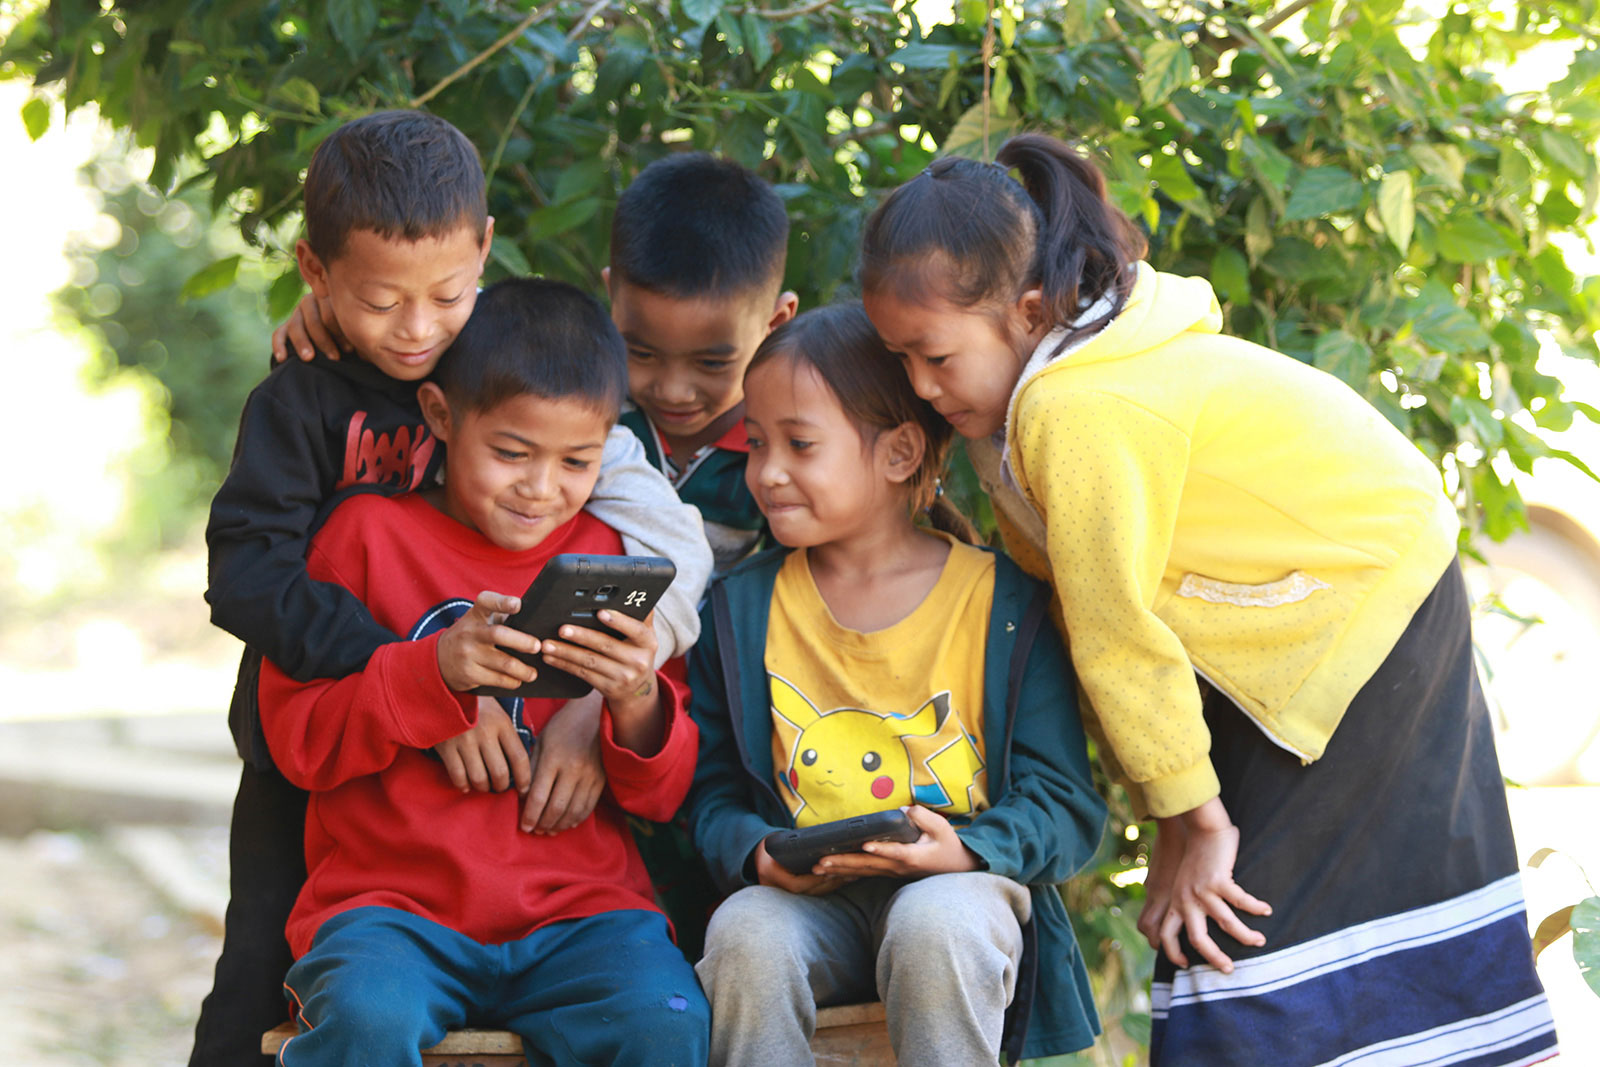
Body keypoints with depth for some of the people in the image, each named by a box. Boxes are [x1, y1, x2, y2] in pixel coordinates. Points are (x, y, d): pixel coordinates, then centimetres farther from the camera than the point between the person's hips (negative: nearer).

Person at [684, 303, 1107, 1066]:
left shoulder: (1002, 602, -1)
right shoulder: (741, 608, 8)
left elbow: (1067, 803, -2)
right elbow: (712, 794, 11)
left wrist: (968, 850, -21)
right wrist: (757, 854, -12)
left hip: (958, 887, -2)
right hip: (807, 896, 2)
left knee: (937, 927, -36)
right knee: (745, 935, -32)